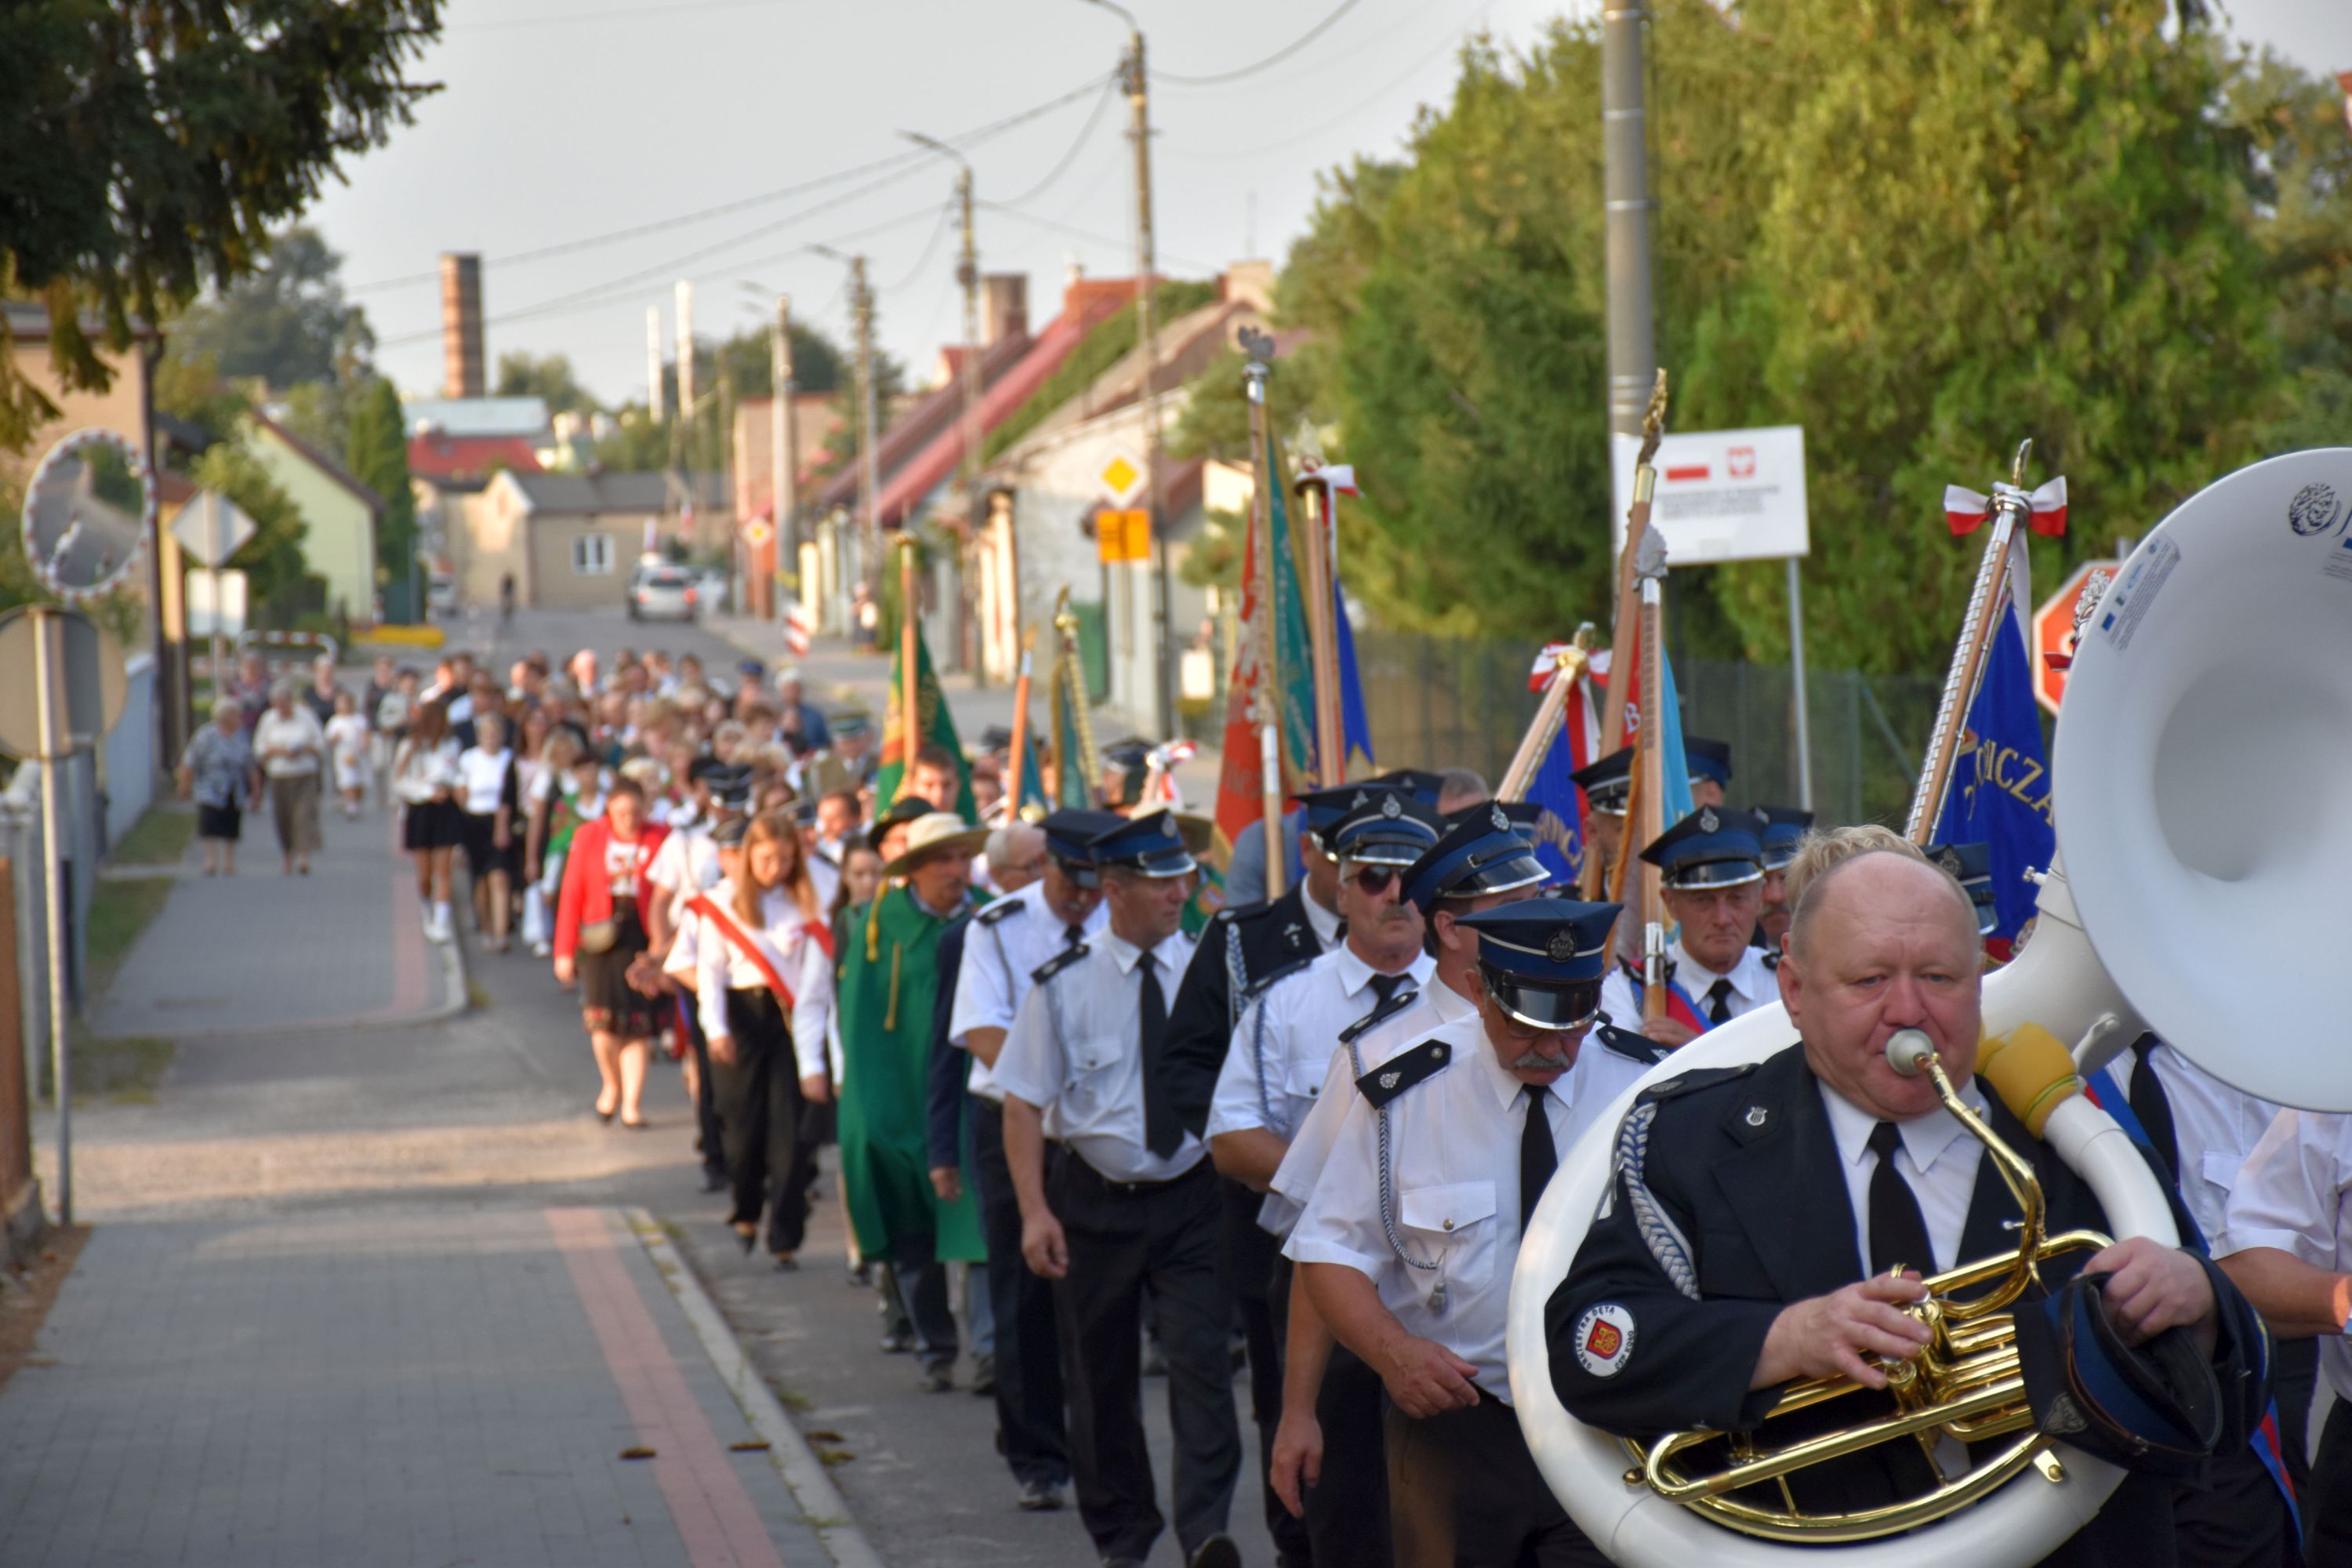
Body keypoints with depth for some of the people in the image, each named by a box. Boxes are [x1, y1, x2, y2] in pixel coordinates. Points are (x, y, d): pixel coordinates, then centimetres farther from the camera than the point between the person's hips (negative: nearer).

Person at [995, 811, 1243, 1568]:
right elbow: (1024, 1103, -3)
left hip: (1193, 1198, 0)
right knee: (1101, 1375, 11)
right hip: (1095, 1199, 0)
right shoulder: (1064, 986, -4)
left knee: (1201, 1361, -13)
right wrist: (1035, 1210, -11)